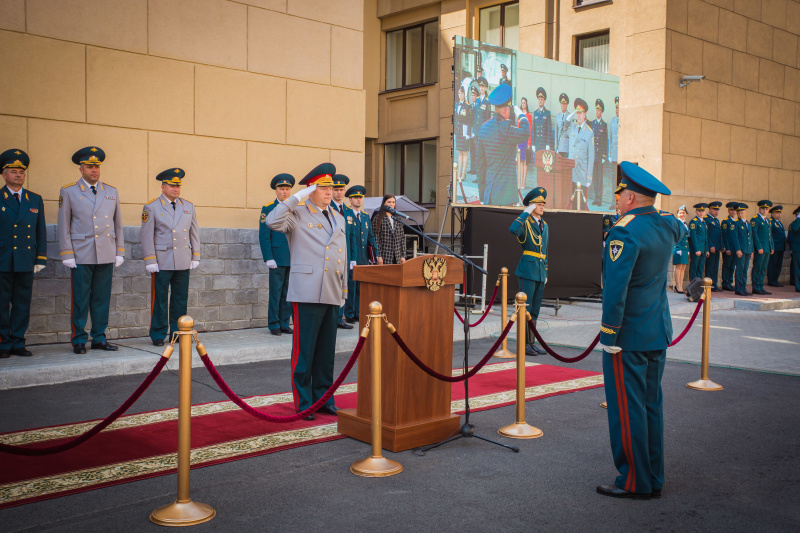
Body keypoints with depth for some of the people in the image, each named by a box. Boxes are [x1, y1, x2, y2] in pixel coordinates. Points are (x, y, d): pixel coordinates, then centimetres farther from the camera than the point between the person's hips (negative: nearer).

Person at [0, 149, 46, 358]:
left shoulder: (35, 200, 13)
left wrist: (40, 259, 7)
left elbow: (41, 231, 13)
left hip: (26, 262, 3)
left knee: (23, 304, 5)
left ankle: (18, 343, 12)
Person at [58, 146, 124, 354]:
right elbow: (64, 226, 2)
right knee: (80, 300, 1)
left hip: (106, 256, 3)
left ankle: (99, 338, 15)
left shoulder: (111, 192, 12)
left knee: (102, 298, 6)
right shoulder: (68, 192, 3)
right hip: (81, 256, -3)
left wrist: (119, 252, 10)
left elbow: (118, 225, 15)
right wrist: (67, 255, -5)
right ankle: (79, 340, 10)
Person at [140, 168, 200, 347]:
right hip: (162, 263, -3)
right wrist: (150, 261, -8)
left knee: (181, 299, 7)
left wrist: (195, 257, 9)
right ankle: (158, 335, 9)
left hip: (183, 263, 4)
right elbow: (146, 236, -2)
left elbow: (194, 233, 15)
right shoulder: (151, 207, 0)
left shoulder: (188, 206, 12)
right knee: (159, 300, 0)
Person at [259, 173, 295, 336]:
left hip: (293, 260, 4)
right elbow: (264, 236, -4)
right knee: (275, 293, 0)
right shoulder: (268, 209, 1)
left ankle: (284, 323, 15)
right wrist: (268, 258, -11)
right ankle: (274, 325, 9)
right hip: (277, 259, -4)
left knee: (288, 293, 7)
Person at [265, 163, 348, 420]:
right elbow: (272, 222, -21)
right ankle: (303, 403, 7)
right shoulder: (298, 214, 0)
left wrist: (343, 290, 18)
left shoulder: (338, 218, 19)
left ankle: (323, 398, 22)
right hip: (307, 293, -6)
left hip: (332, 295, 6)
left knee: (327, 351, 12)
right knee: (304, 350, -2)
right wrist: (297, 198, -16)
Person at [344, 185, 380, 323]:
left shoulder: (366, 217, 16)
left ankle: (357, 313, 17)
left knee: (360, 286, 9)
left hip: (364, 259, 6)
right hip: (351, 258, -6)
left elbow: (371, 237, 19)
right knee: (350, 285, -2)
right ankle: (349, 315, 5)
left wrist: (377, 254, 9)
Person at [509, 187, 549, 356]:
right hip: (528, 270, -7)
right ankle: (524, 344, -2)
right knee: (525, 308, -6)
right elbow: (513, 229, -30)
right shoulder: (525, 222, -4)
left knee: (535, 310, 11)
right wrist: (526, 212, -20)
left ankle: (532, 342, 17)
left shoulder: (544, 225, 18)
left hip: (540, 271, 7)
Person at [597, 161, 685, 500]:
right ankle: (654, 479, 22)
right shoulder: (667, 226, 6)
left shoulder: (624, 233, -19)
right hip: (659, 334, 9)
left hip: (629, 336, -8)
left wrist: (609, 337, -18)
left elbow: (615, 290, -24)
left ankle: (634, 482, 9)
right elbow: (681, 229, 33)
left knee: (627, 409, 1)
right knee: (651, 405, 14)